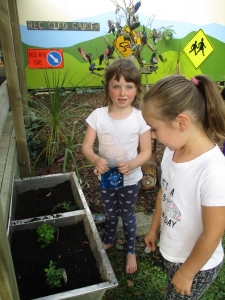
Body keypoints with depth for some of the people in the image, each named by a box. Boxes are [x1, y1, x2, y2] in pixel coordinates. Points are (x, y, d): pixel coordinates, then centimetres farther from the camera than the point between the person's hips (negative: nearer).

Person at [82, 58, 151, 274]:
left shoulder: (140, 118, -19)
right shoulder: (98, 115, -16)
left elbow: (146, 152, -13)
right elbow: (86, 147, -12)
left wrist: (130, 165, -32)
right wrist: (96, 160, -34)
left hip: (130, 180, -2)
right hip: (105, 177, 2)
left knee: (127, 216, 19)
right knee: (110, 214, 25)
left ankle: (130, 251, 46)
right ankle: (108, 241, 56)